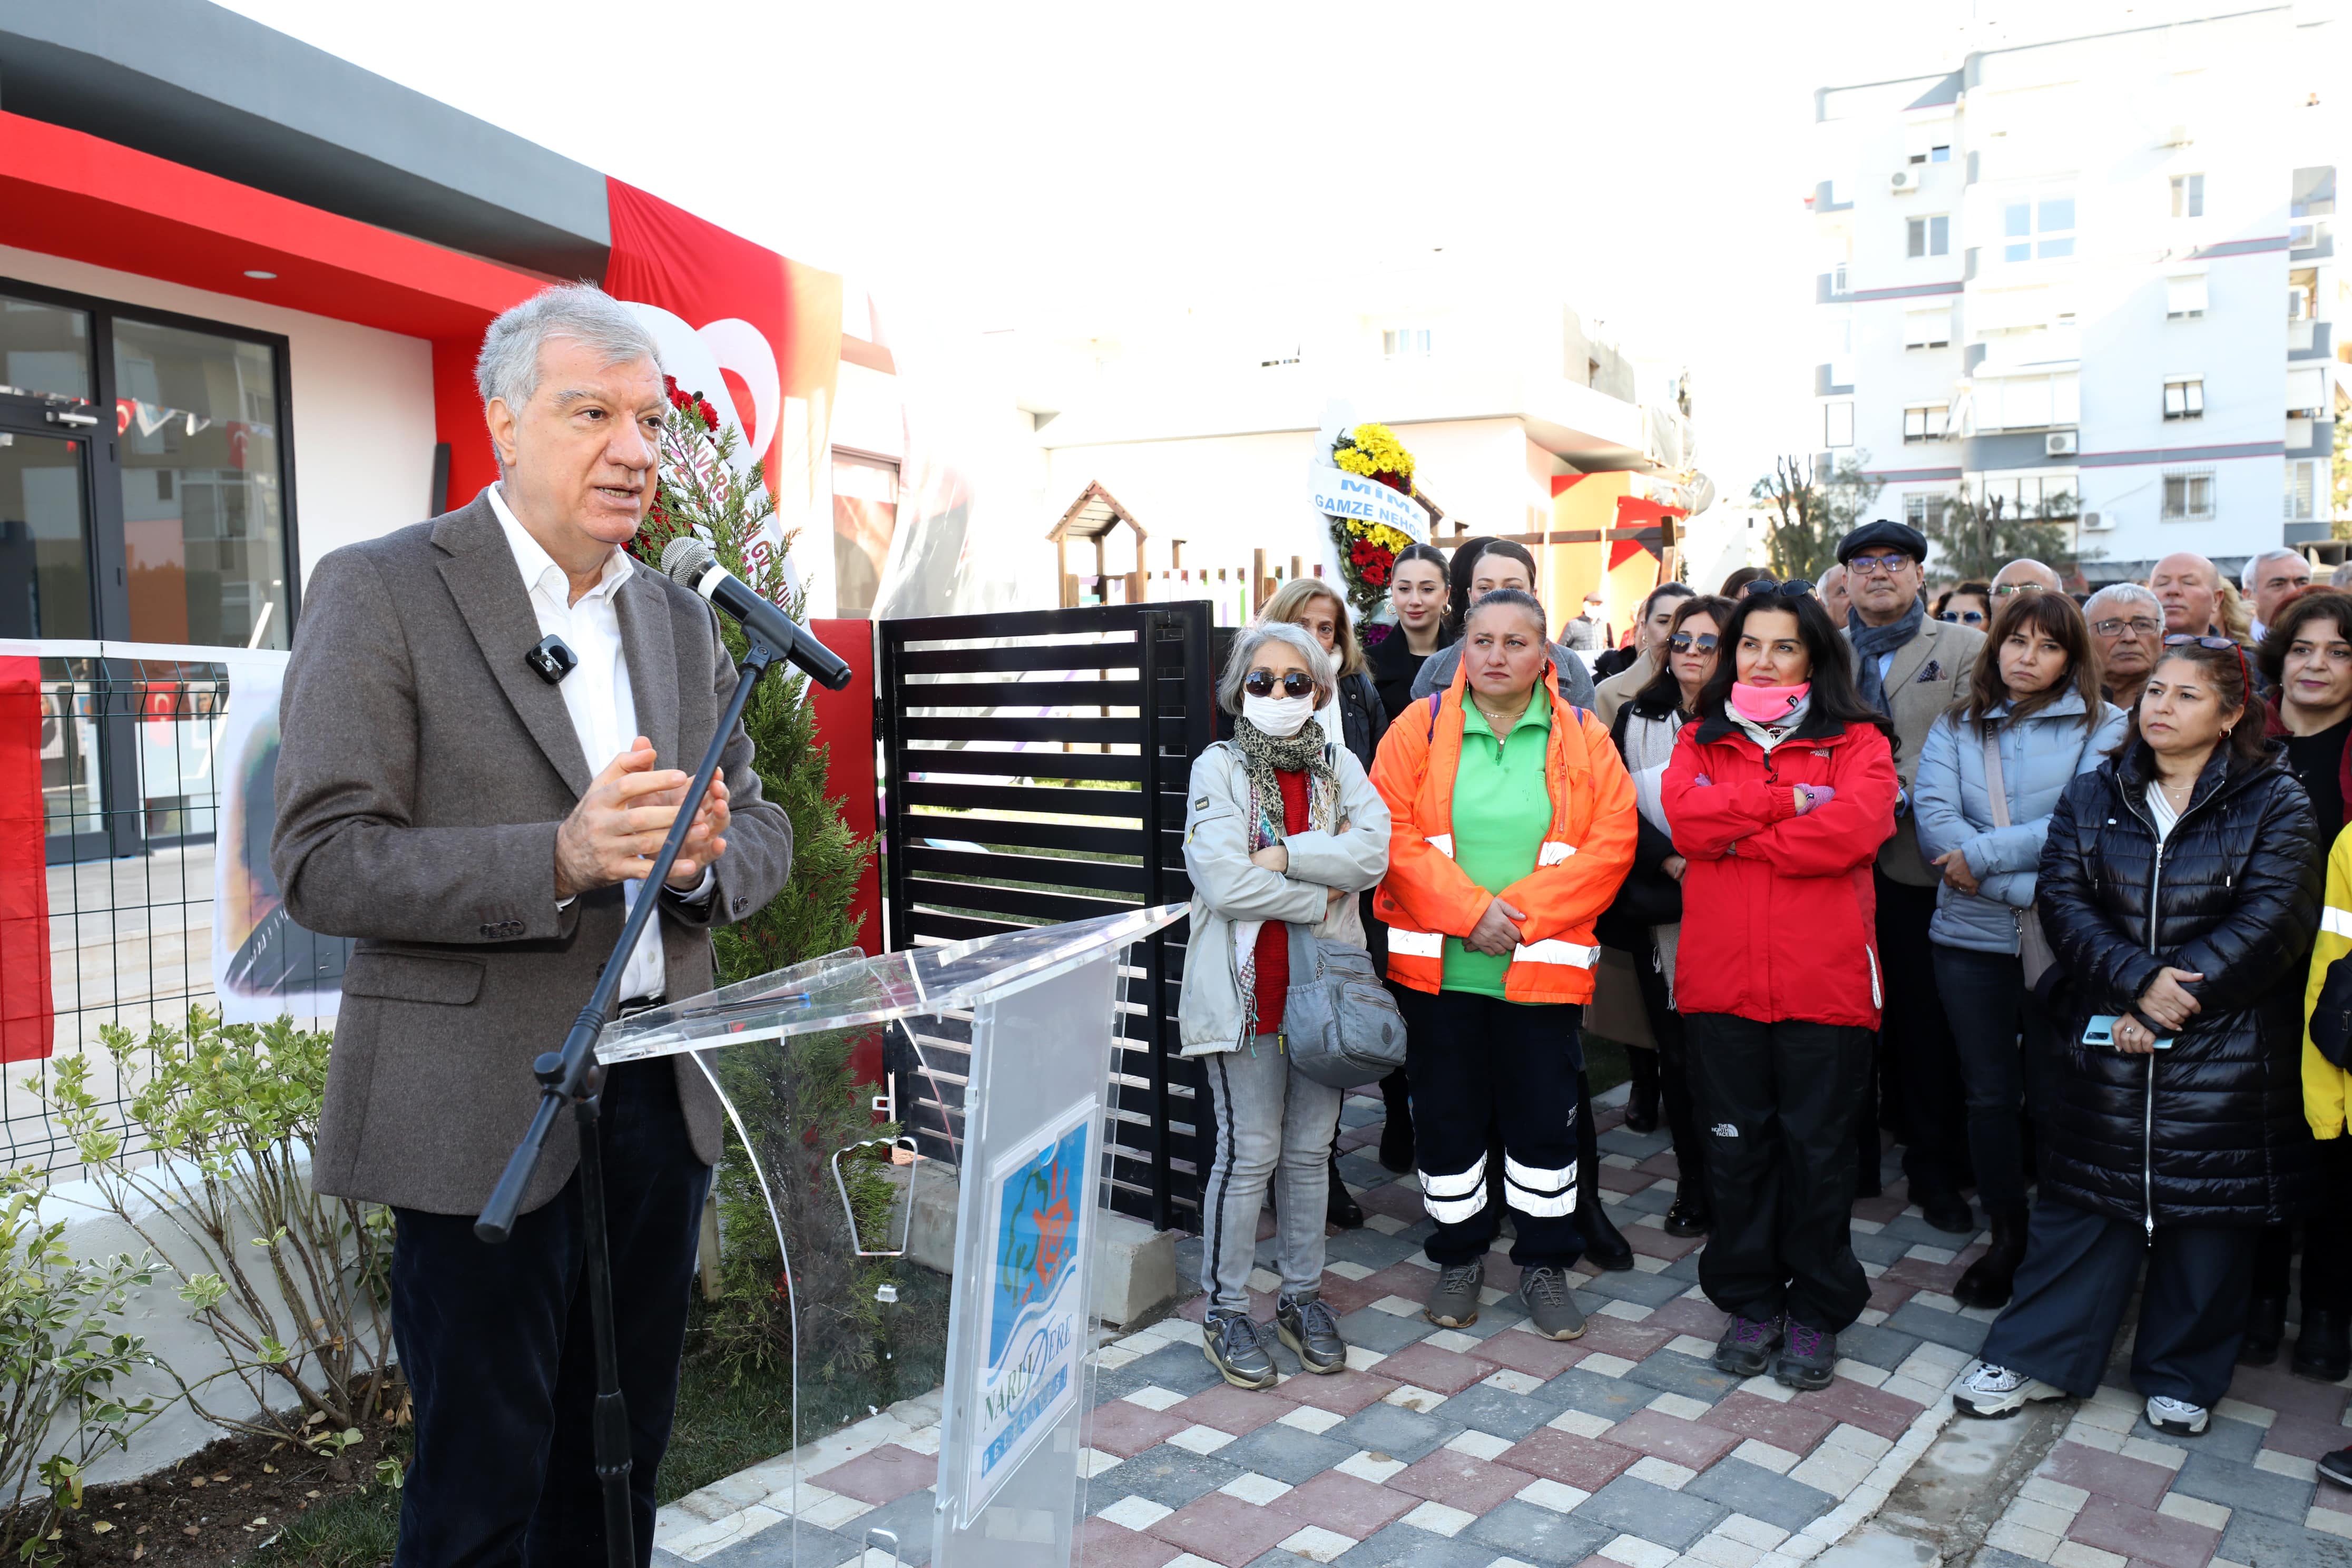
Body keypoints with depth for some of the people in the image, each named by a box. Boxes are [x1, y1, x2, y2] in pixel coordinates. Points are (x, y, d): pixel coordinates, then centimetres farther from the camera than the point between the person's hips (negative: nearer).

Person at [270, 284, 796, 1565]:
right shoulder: (380, 591, -6)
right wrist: (560, 857, -26)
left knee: (621, 1464, 18)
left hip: (659, 1095, 5)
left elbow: (765, 834, 12)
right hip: (484, 1112, -5)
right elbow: (320, 865, -13)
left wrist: (705, 852, -12)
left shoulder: (682, 619, 10)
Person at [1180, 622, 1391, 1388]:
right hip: (1244, 988, -4)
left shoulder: (1340, 766, 8)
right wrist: (1318, 898, -10)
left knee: (1310, 1151, 13)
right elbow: (1223, 882, -16)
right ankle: (1227, 1311, 15)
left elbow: (1371, 852, -10)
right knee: (1249, 1152, 0)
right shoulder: (1218, 767, -3)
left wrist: (1279, 856, -17)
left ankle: (1303, 1296, 29)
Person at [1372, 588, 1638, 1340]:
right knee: (1447, 1115, 10)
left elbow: (1611, 843, -6)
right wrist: (1469, 909, -16)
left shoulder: (1581, 738, 1)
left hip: (1543, 965, 0)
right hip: (1440, 964, 0)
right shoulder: (1419, 729, 0)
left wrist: (1520, 911, -15)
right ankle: (1460, 1255, 29)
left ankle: (1544, 1260, 27)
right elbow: (1394, 833, -7)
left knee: (1546, 1118, 8)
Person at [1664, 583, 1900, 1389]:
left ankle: (1815, 1313, 23)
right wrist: (1786, 801, -12)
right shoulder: (1700, 740, 12)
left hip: (1825, 981, -2)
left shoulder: (1856, 741, 5)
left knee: (1817, 1148, 6)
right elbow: (1686, 817, -8)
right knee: (1736, 1146, 9)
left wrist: (1736, 833, -10)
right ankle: (1750, 1305, 25)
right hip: (1721, 980, 2)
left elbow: (1853, 829, -15)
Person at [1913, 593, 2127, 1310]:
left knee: (2056, 1098, 6)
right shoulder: (1955, 728, 7)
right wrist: (2026, 883, -17)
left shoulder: (2104, 727, 1)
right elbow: (1933, 821, -7)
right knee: (1989, 1095, 11)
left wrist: (1981, 856, -16)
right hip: (1971, 935, 2)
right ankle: (2006, 1238, 26)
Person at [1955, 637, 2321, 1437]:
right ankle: (2035, 1357, 17)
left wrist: (2168, 1003, -17)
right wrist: (2138, 979, -19)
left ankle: (2182, 1377, 27)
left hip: (2225, 1057, -1)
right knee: (2083, 1199, 7)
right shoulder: (2092, 797, 6)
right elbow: (2063, 899, -4)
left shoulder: (2275, 803, -2)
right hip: (2105, 1045, 2)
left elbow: (2268, 923, -11)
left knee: (2208, 1208, 9)